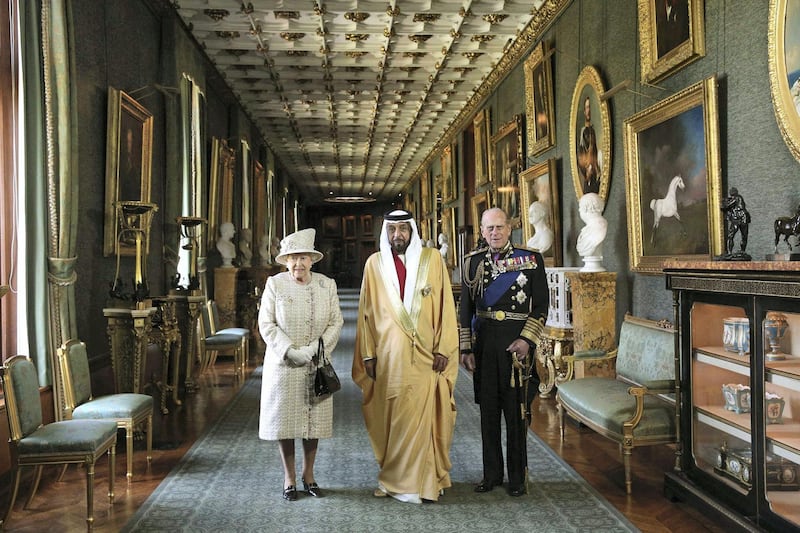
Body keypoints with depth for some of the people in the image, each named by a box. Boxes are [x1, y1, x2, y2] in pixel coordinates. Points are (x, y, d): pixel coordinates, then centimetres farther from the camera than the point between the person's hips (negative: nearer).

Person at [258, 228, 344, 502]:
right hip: (283, 364, -2)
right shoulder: (275, 284, -4)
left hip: (316, 366, 2)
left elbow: (336, 321, 2)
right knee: (284, 420, 5)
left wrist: (319, 347, -13)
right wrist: (291, 351, -15)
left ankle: (309, 474, 26)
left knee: (314, 419, 8)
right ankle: (289, 478, 21)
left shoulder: (327, 284, 2)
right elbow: (266, 324, -6)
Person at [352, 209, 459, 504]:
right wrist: (368, 354, 3)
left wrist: (443, 348, -4)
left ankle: (399, 481, 12)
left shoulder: (432, 258, 3)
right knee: (392, 416, 3)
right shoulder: (375, 263, 6)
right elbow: (367, 311, 8)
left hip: (425, 355, -1)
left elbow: (446, 305, 2)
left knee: (421, 416, -1)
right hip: (389, 355, 1)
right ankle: (401, 479, 17)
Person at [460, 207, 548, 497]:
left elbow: (541, 304, -1)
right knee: (488, 410, 10)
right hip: (484, 344, 3)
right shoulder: (473, 262, 7)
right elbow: (466, 309, 8)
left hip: (517, 344, -3)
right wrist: (465, 348, 3)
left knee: (516, 412, 4)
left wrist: (526, 339, -11)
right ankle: (492, 473, 22)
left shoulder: (531, 259, -1)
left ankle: (517, 477, 17)